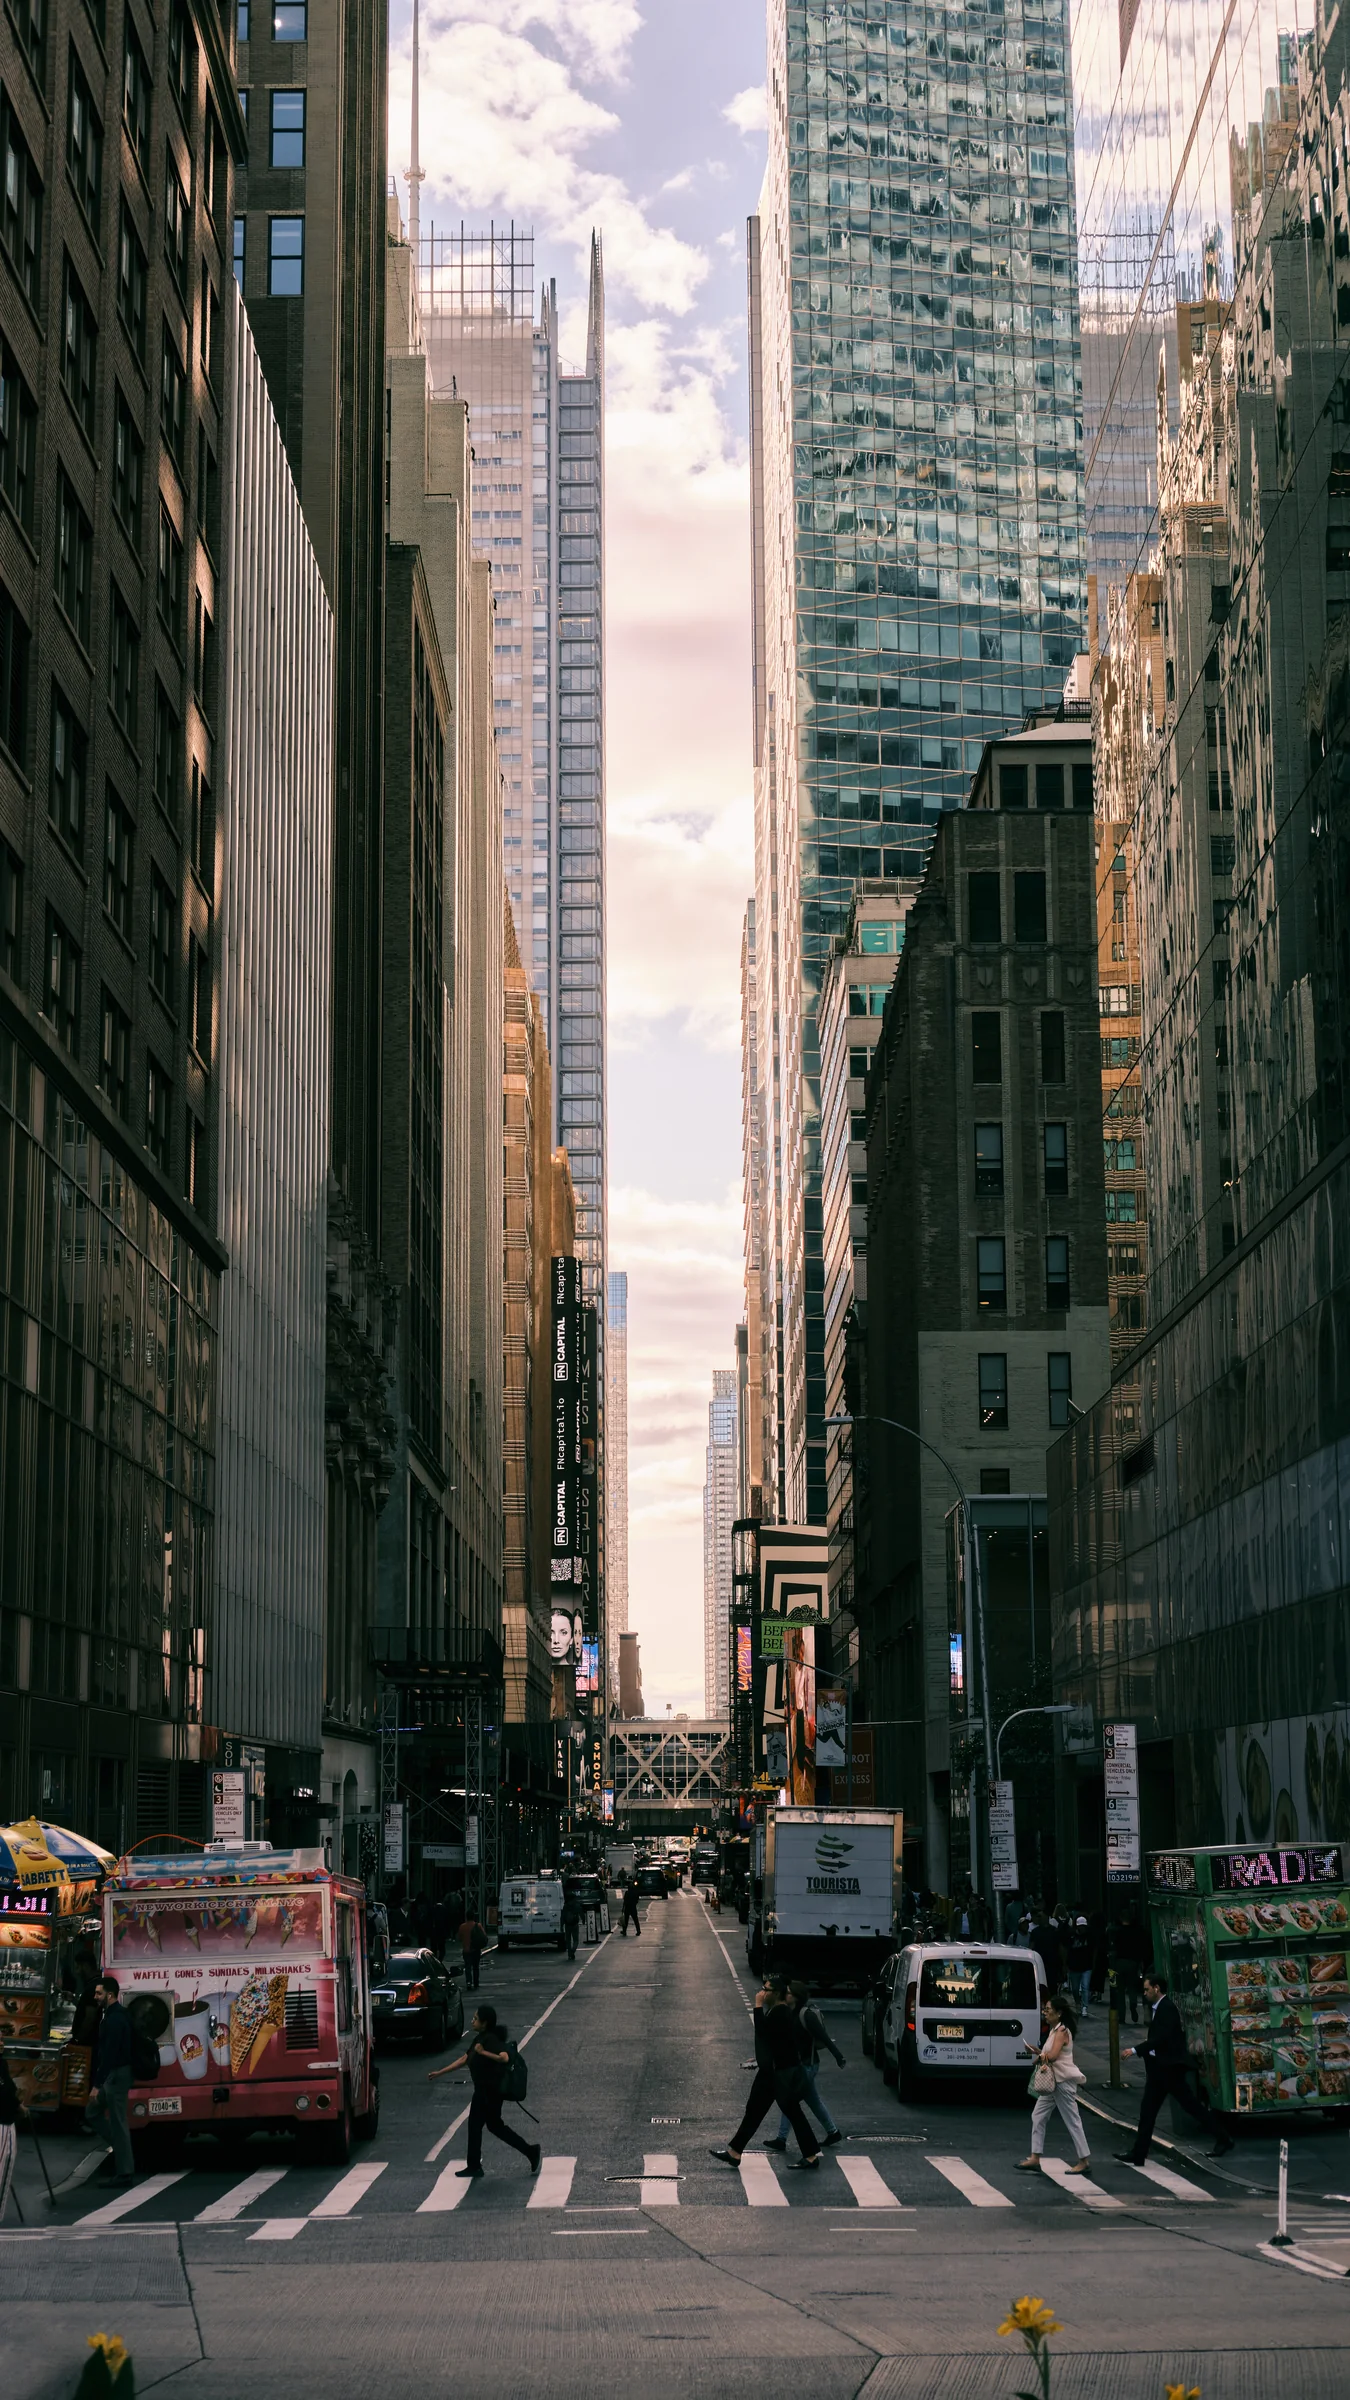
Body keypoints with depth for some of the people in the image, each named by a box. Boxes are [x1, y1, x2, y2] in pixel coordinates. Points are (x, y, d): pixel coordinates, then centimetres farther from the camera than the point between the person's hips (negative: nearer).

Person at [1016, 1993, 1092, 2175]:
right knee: (1038, 2117, 8)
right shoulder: (1053, 2030, 15)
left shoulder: (1062, 2031, -15)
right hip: (1052, 2080, 10)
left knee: (1072, 2121, -2)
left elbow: (1053, 2055, -26)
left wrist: (1039, 2056, -9)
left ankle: (1084, 2160, 5)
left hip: (1063, 2080, -10)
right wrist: (1037, 2051, 0)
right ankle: (1035, 2159, 9)